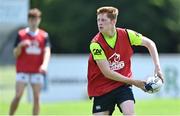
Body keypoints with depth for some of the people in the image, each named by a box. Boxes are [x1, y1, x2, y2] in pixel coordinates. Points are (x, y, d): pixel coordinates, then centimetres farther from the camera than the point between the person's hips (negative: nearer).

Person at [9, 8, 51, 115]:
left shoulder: (44, 35, 5)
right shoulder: (21, 34, 3)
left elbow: (47, 52, -7)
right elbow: (15, 54, 2)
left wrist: (45, 64, -26)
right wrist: (20, 45, -19)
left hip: (37, 71, 1)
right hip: (23, 71, -1)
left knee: (37, 97, -2)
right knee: (18, 96, -8)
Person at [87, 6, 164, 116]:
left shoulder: (126, 35, -9)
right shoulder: (96, 44, -18)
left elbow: (150, 43, 7)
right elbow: (107, 73, -20)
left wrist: (157, 67, -4)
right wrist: (134, 82, -18)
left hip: (123, 85, 1)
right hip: (101, 89, -1)